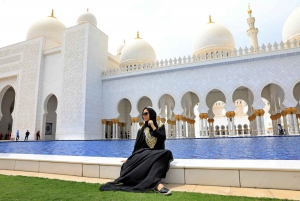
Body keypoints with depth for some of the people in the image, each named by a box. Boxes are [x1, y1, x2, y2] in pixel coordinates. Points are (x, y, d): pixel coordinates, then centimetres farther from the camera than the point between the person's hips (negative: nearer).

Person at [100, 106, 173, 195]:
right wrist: (131, 158, 2)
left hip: (158, 154, 0)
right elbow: (137, 145, 10)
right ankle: (158, 184, -54)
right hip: (145, 153, 1)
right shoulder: (142, 129, 12)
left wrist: (153, 127, -9)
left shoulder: (160, 126, 9)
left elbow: (163, 138, -8)